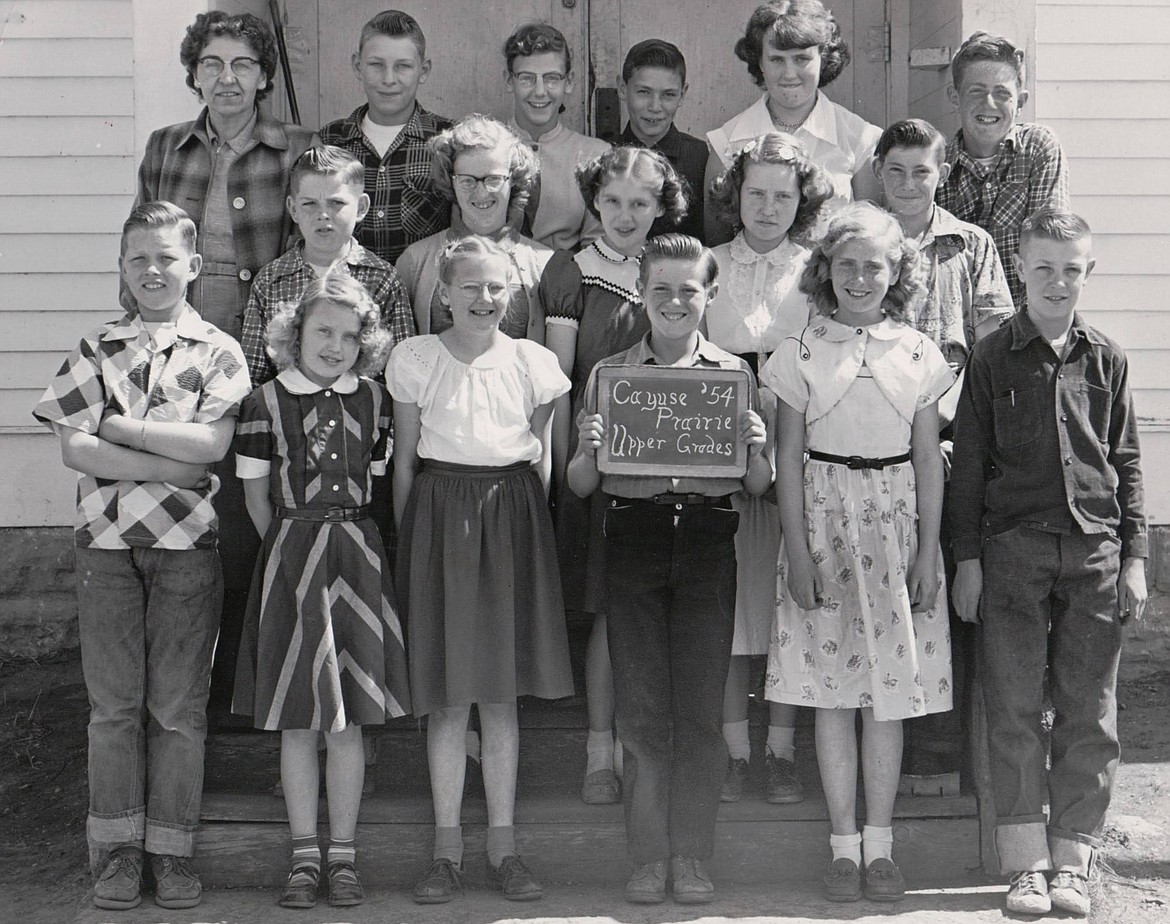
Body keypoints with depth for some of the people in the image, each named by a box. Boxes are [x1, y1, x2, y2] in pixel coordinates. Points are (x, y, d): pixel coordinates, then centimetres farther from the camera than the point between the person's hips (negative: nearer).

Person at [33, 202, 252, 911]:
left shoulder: (218, 352, 4)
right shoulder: (97, 350, 10)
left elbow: (213, 441, -12)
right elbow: (75, 450, -3)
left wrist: (119, 428, -8)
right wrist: (169, 465, -12)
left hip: (188, 542, -2)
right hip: (106, 541, 2)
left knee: (179, 704, 2)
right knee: (114, 700, 4)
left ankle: (172, 850, 12)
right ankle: (119, 849, 13)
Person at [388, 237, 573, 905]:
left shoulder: (533, 362, 4)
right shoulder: (415, 359, 2)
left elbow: (541, 456, 10)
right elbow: (405, 456, 7)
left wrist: (533, 525, 0)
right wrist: (405, 537, 4)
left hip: (512, 520, 1)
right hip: (439, 514, -1)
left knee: (503, 692, 5)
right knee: (447, 694, 1)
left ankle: (504, 843, 14)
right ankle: (448, 846, 11)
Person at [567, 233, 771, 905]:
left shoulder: (735, 373, 9)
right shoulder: (609, 373, 8)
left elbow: (759, 487, 7)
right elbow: (579, 487, 6)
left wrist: (756, 448, -12)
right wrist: (589, 449, -13)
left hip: (708, 543, 0)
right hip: (633, 541, 0)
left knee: (701, 709, 0)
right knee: (642, 710, 2)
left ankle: (692, 857, 9)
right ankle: (650, 857, 10)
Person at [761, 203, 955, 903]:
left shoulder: (917, 353, 4)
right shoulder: (804, 352, 2)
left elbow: (928, 460, 6)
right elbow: (789, 457, 2)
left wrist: (928, 551, 0)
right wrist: (797, 550, -5)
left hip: (897, 518, 1)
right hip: (825, 514, 0)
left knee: (890, 692, 3)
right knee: (834, 693, 2)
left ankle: (880, 844, 13)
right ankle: (845, 845, 11)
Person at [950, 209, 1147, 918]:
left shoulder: (1105, 359, 9)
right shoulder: (993, 359, 4)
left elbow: (1126, 462, 12)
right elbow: (969, 462, 5)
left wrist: (1134, 556, 6)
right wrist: (969, 558, 1)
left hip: (1095, 549, 2)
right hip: (1012, 547, -1)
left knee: (1090, 714, 2)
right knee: (1015, 710, -2)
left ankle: (1072, 860, 11)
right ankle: (1027, 864, 5)